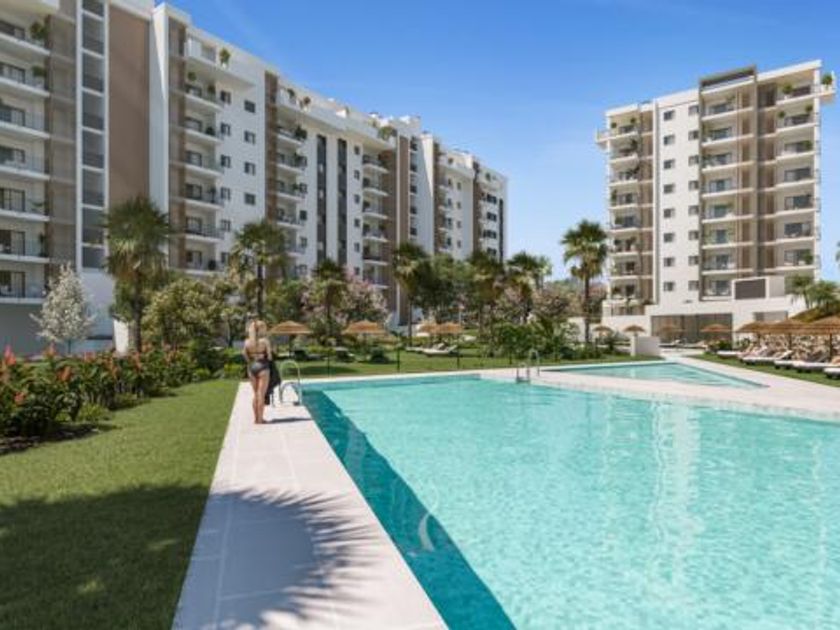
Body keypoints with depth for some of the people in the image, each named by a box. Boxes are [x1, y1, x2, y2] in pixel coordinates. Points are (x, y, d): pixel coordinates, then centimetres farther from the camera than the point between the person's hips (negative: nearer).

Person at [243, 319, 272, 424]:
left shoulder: (247, 342, 4)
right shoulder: (265, 341, -10)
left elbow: (245, 355, 7)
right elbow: (269, 356, -8)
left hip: (251, 367, 5)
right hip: (262, 366, -5)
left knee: (256, 394, 15)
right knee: (261, 394, 0)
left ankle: (256, 418, 21)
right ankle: (259, 419, 1)